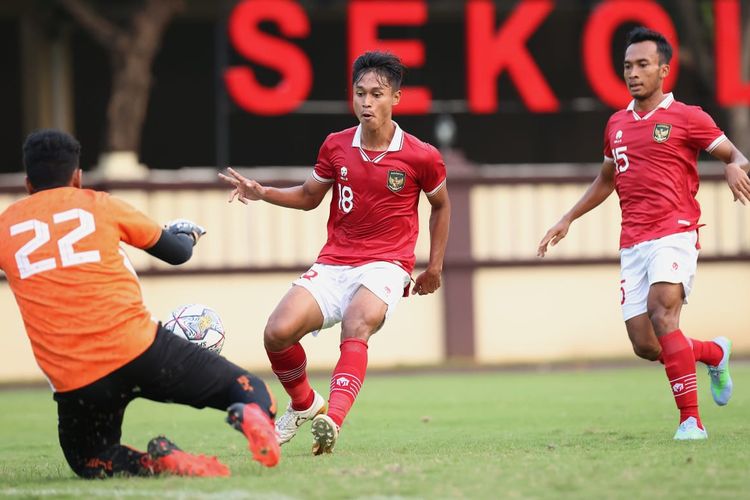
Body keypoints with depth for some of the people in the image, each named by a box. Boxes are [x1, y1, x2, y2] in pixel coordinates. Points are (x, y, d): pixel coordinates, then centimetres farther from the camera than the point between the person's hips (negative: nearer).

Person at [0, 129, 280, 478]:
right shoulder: (97, 204, 9)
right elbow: (177, 252, 19)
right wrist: (188, 234, 43)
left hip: (74, 381, 0)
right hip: (139, 349, 0)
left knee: (89, 462, 25)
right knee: (250, 391, 14)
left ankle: (155, 462, -8)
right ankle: (251, 415, -24)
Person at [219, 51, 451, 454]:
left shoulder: (421, 157, -4)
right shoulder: (336, 147, 4)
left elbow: (441, 205, 15)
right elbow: (309, 196, 20)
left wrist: (435, 265, 13)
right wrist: (261, 193, 3)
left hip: (386, 266, -4)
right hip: (333, 264, 4)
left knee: (356, 324, -36)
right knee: (278, 332, -18)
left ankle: (332, 420, -52)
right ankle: (304, 405, 12)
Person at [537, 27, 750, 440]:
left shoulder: (686, 118, -1)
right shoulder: (617, 124, 17)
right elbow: (606, 179, 32)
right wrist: (568, 219, 28)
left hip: (674, 233, -6)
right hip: (633, 243, 6)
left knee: (662, 313, -28)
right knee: (645, 346, -1)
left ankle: (691, 420, -24)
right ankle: (715, 353, 29)